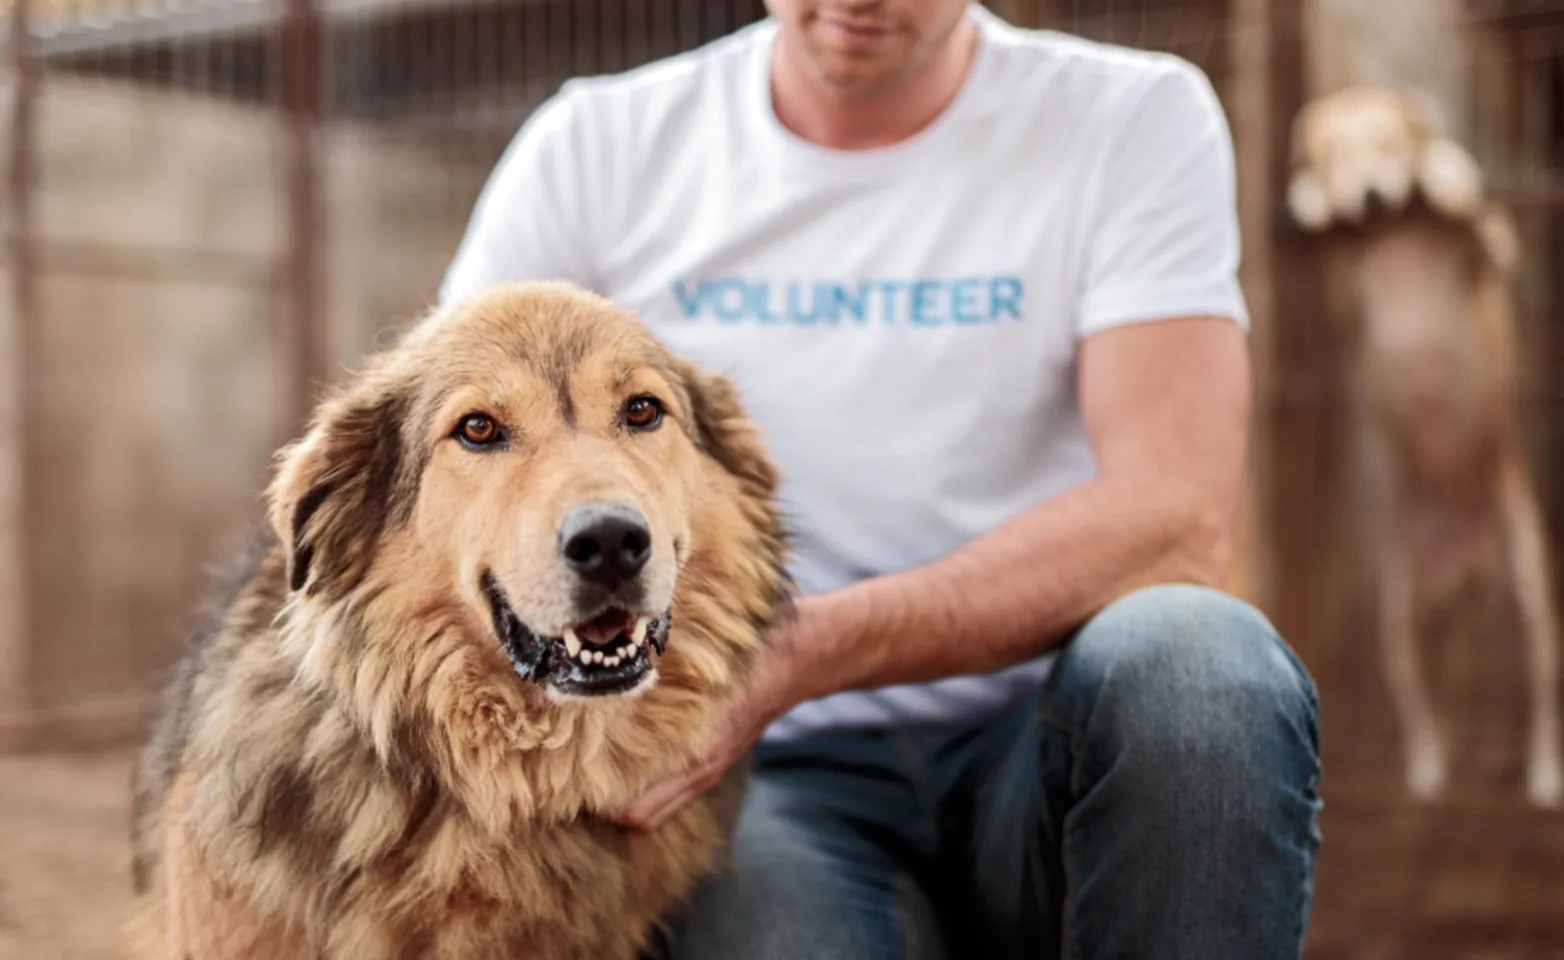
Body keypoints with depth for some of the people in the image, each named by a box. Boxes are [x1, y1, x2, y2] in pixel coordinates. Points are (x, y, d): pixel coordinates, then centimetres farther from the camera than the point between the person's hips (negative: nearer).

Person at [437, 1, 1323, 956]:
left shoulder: (1136, 120, -1)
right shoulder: (595, 148, 4)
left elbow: (1177, 523, -13)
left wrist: (805, 651, -25)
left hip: (1046, 759, 2)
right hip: (772, 777, -1)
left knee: (1195, 661, -32)